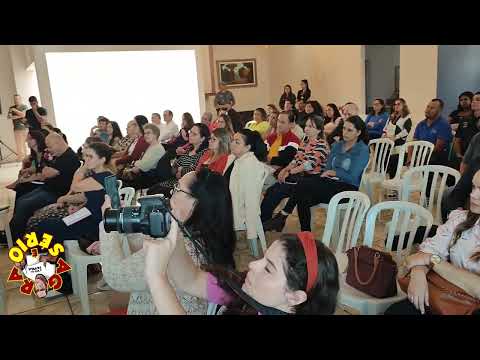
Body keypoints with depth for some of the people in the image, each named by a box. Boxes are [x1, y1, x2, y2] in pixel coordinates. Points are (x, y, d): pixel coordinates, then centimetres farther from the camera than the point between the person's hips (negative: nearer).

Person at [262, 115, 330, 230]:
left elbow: (309, 164, -21)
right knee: (270, 191, -11)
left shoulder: (321, 145, -11)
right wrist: (285, 169, -2)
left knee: (275, 193, -18)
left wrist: (289, 172, -19)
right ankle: (264, 221, -7)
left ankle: (262, 223, -6)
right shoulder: (305, 141, 14)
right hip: (297, 175, 8)